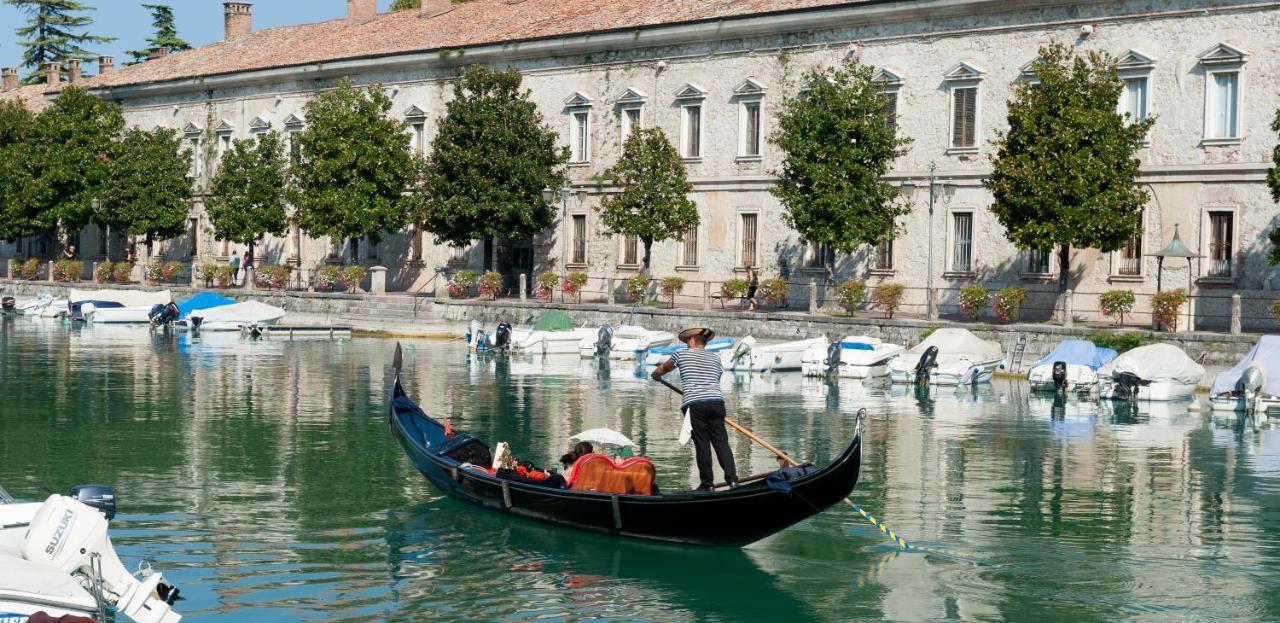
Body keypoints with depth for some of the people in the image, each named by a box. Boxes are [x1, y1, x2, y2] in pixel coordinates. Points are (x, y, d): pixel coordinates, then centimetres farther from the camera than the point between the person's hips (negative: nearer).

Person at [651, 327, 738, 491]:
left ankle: (706, 483, 3)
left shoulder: (681, 354, 12)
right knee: (721, 442, 2)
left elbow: (662, 370, 28)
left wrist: (656, 375, 51)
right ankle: (732, 479, -11)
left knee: (702, 445, 0)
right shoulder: (715, 358, 21)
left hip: (694, 405, -3)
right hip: (717, 402, 3)